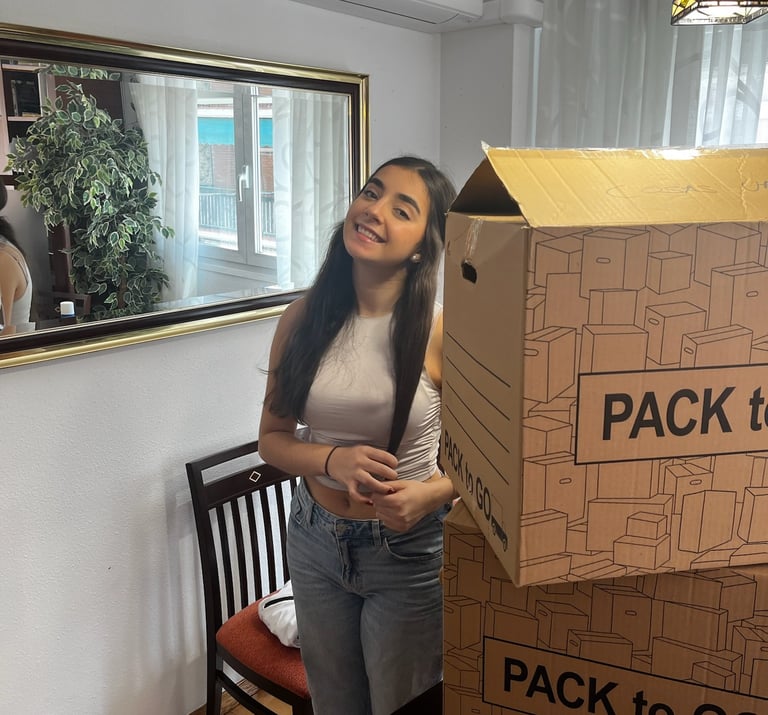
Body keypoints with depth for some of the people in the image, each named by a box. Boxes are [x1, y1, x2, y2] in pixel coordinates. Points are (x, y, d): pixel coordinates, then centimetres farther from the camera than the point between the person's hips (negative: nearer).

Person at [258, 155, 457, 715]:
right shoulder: (304, 318, -8)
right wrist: (332, 459, -20)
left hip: (408, 550, -3)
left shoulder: (440, 330, -19)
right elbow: (272, 438, -1)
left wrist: (431, 494, -27)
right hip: (316, 538, 4)